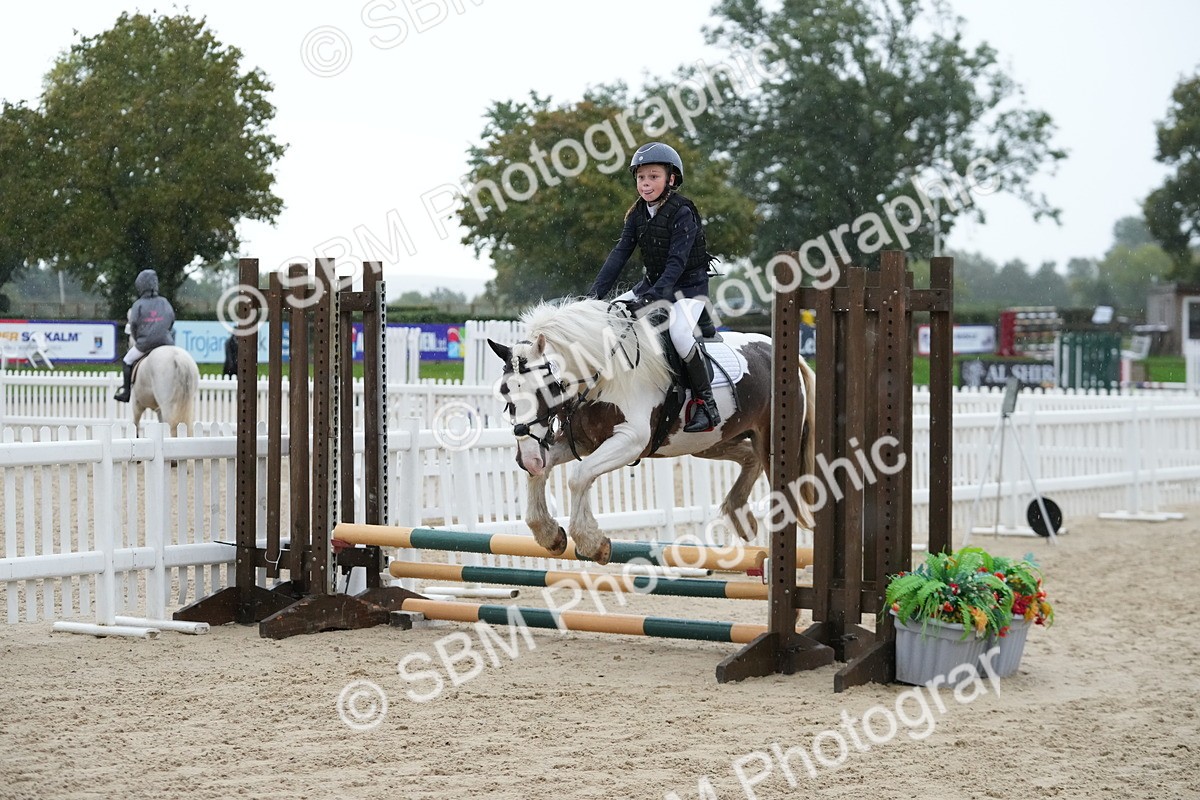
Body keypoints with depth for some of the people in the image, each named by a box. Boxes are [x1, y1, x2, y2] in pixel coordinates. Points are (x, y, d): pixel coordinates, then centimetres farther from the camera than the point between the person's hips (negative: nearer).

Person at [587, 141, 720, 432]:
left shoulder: (682, 212, -18)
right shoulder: (637, 214, 2)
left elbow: (677, 261, -26)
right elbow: (620, 253, -1)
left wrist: (653, 295, -37)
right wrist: (595, 292, -12)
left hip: (688, 285, -8)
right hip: (652, 282, 8)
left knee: (680, 333, -32)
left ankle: (705, 403, -20)